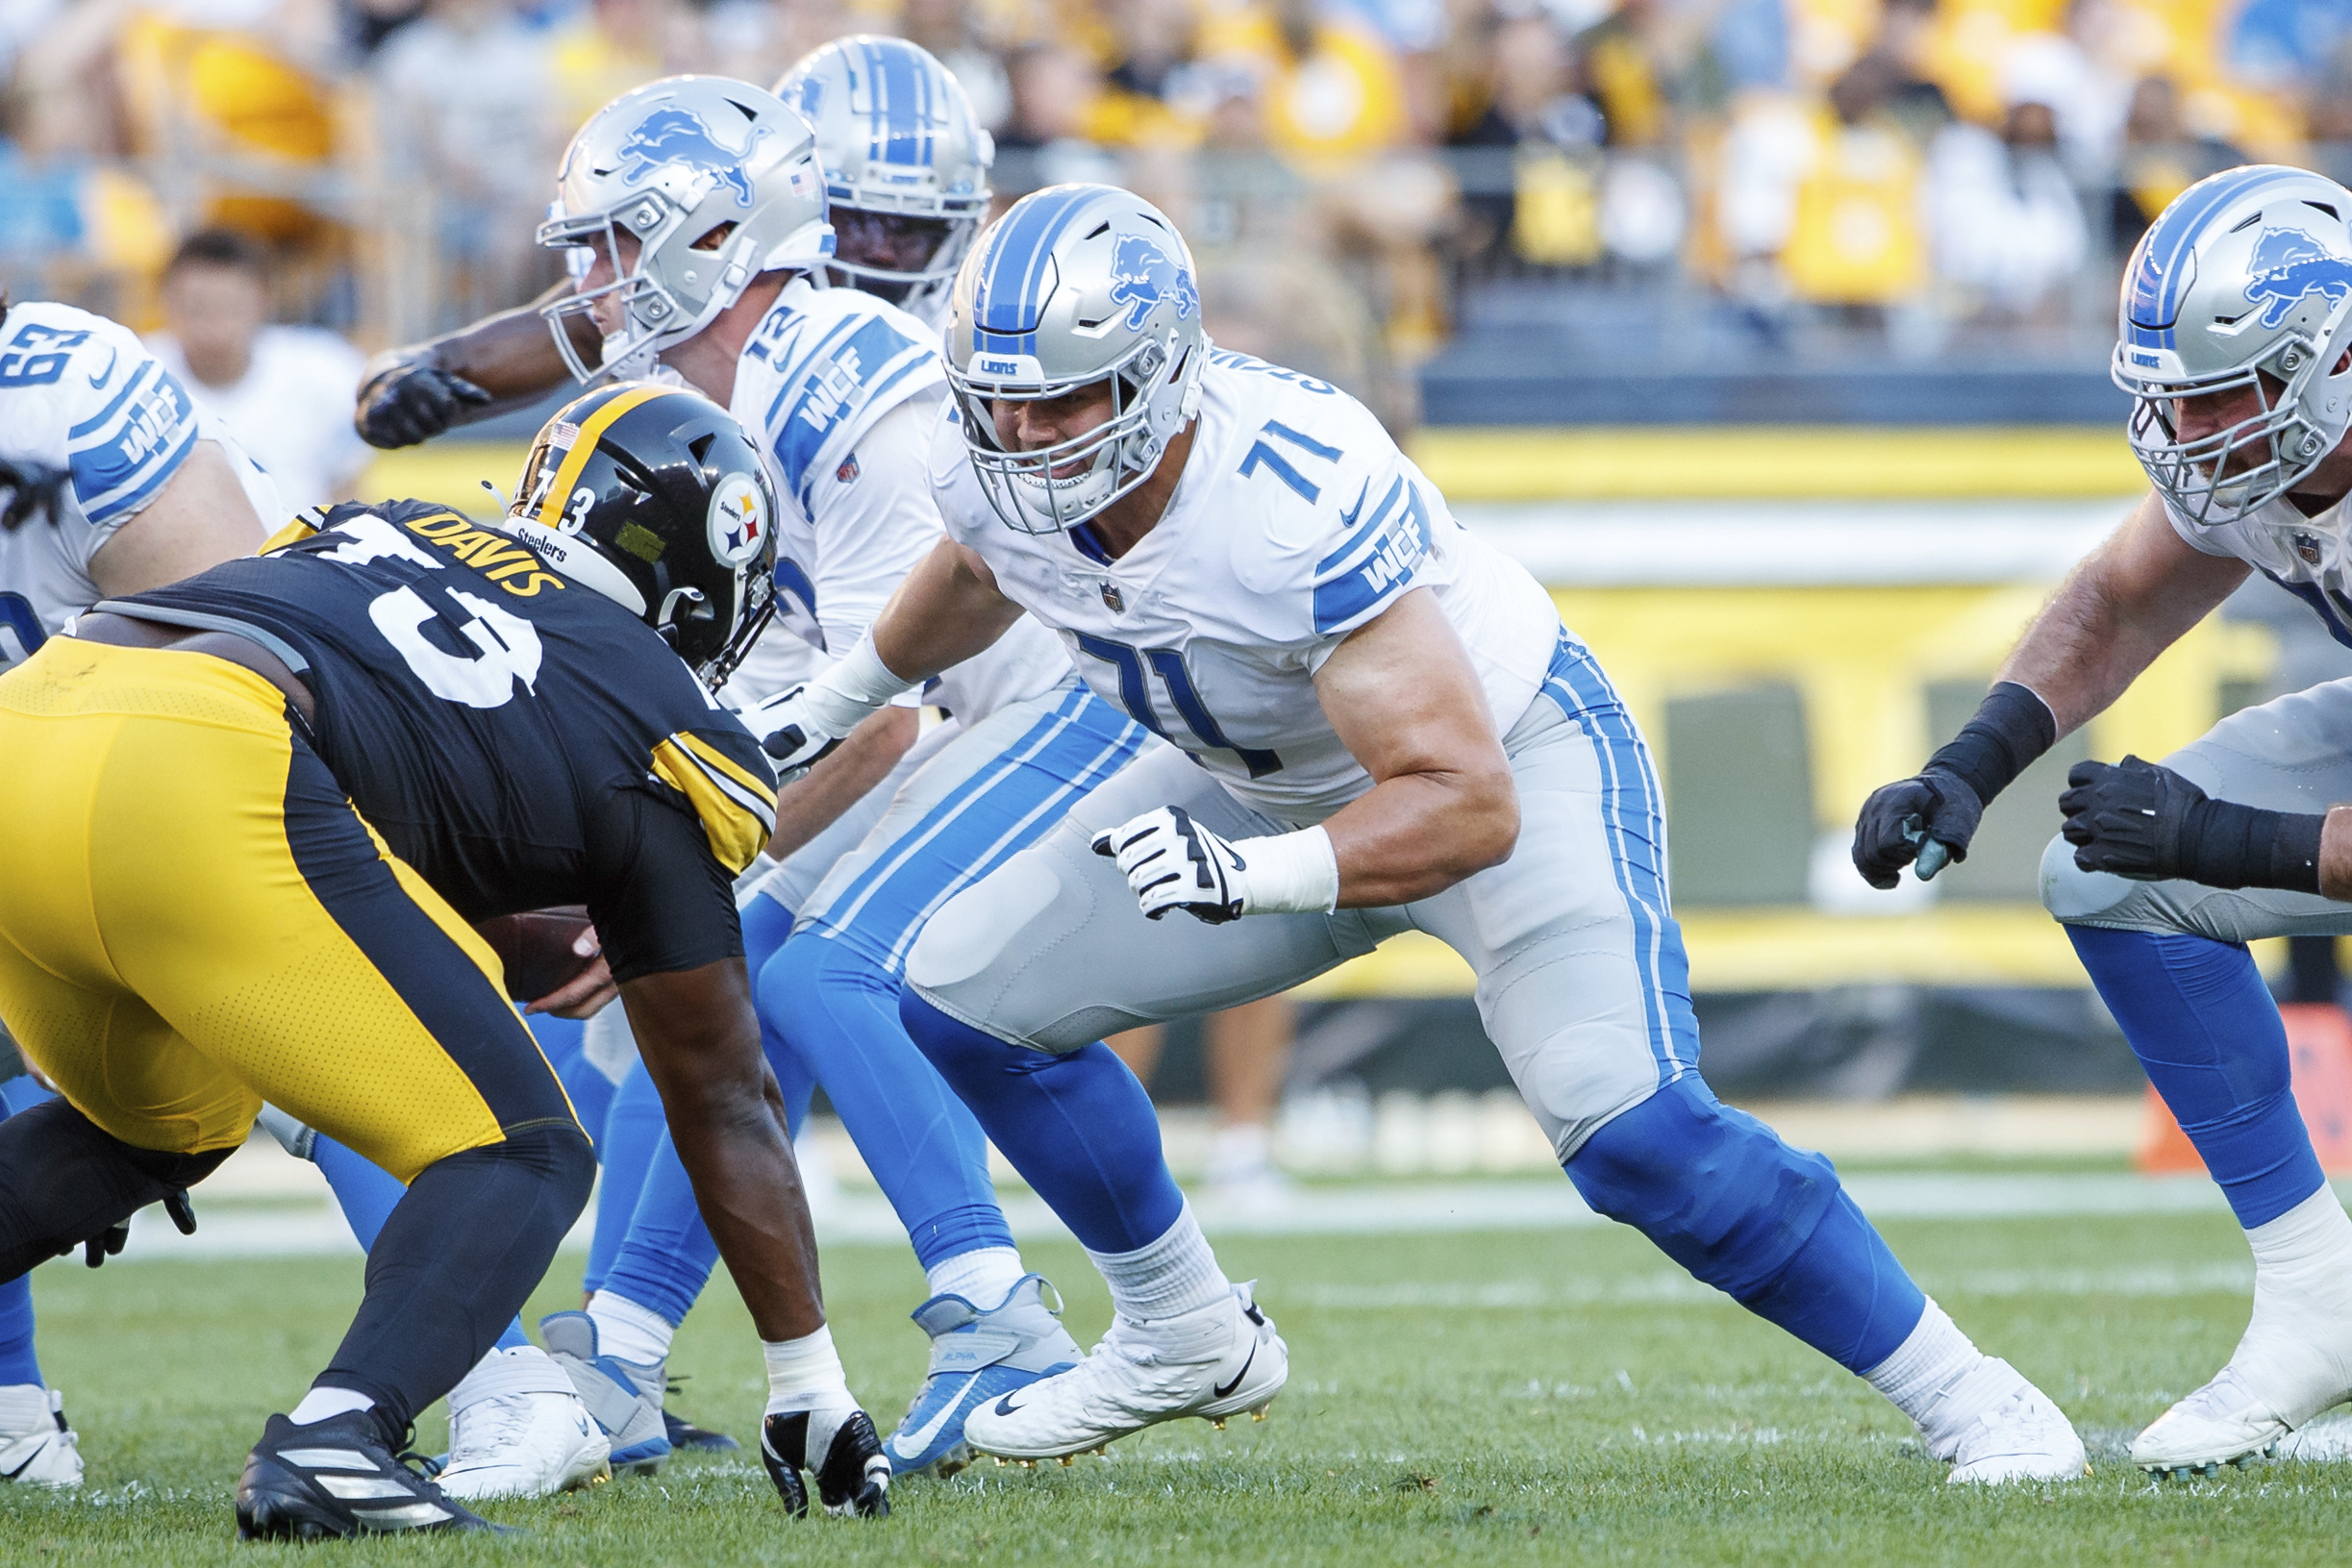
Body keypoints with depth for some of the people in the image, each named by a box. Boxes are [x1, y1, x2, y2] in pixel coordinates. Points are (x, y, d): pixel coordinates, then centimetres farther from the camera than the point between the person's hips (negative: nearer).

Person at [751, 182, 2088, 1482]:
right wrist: (836, 703, 28)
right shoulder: (997, 473, -17)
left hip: (1515, 754, -8)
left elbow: (1467, 807, -40)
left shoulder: (1298, 497, -39)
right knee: (969, 993, 1)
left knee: (1629, 1129, -26)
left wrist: (1254, 877, -54)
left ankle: (1963, 1396, -10)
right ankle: (1188, 1341, 20)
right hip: (1281, 785, 8)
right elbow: (982, 573, 13)